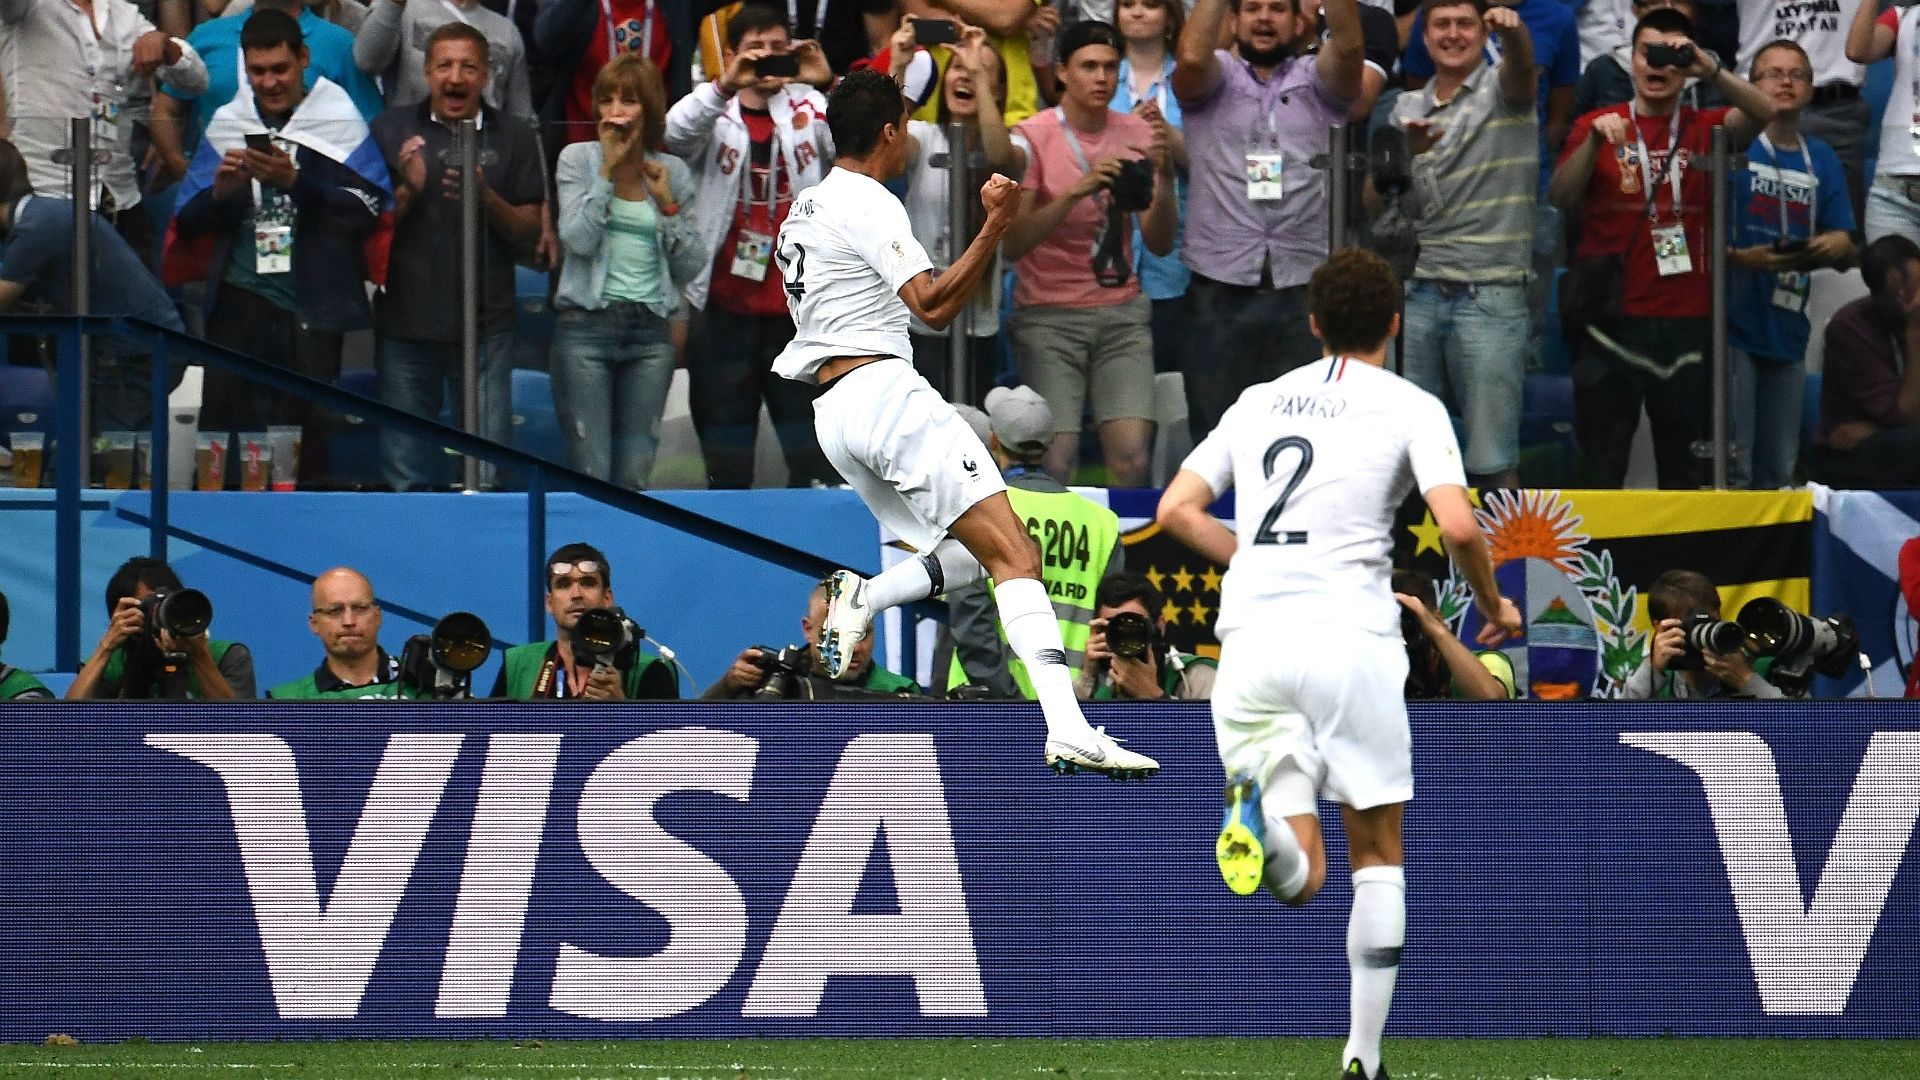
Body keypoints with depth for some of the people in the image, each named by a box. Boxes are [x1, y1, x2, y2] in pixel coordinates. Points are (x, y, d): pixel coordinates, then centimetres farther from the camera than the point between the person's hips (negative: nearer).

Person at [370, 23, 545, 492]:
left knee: (489, 473, -4)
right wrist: (407, 190, -13)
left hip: (486, 325, 0)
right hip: (406, 324, 0)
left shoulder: (513, 137, 7)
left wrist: (486, 198, -13)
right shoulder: (391, 131, 7)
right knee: (404, 475, 2)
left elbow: (529, 233, 6)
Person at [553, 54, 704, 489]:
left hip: (650, 332, 3)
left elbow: (691, 269, 8)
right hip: (586, 324, -3)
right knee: (590, 475, -8)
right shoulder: (578, 159, 4)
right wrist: (609, 170, -11)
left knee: (635, 477, 2)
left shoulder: (672, 172, 10)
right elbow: (578, 239, -12)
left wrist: (668, 204, -3)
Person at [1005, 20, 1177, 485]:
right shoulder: (1033, 136, -5)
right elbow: (1012, 243, -13)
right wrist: (1076, 192, -25)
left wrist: (1164, 177, -13)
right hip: (1049, 316, -3)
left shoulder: (1136, 134, 6)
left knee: (1131, 459, -12)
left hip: (1122, 312, 3)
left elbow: (1160, 243, 4)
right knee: (1055, 461, -14)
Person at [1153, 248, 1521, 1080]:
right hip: (1348, 631, -3)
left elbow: (1176, 510, 14)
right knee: (1377, 853, 11)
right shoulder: (1410, 408, 4)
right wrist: (1494, 605, 9)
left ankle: (1262, 822, -36)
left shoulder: (1260, 401, 17)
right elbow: (1457, 525, -9)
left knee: (1301, 879, 0)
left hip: (1250, 636, 3)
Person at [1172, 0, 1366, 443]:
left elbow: (1348, 44, -9)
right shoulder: (1215, 77, 9)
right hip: (1220, 293, 0)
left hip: (1302, 289, 0)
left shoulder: (1317, 81, 12)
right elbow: (1192, 57, -13)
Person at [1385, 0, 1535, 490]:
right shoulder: (1408, 109, 15)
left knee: (1492, 461, -7)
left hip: (1490, 295, -4)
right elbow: (1375, 200, 10)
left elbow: (1520, 66, -21)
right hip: (1416, 294, 4)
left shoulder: (1500, 89, 3)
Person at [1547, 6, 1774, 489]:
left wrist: (1711, 71, -25)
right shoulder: (1597, 126, 7)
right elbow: (1560, 199, -4)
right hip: (1613, 321, -1)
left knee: (1686, 467, 5)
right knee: (1600, 465, 0)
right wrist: (1595, 141, -19)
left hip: (1686, 320, 1)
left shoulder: (1703, 129, 7)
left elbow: (1763, 114, -11)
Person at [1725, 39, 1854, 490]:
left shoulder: (1822, 161, 12)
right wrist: (1745, 259, -24)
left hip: (1787, 331, 6)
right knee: (1732, 468, -10)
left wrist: (1836, 248, -11)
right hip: (1733, 326, -6)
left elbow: (1845, 256, 12)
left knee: (1777, 471, 12)